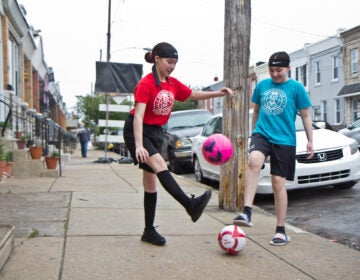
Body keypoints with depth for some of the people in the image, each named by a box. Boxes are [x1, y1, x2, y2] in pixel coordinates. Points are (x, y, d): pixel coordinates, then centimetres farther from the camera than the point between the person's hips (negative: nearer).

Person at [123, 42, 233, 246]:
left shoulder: (173, 84, 3)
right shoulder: (146, 84, -18)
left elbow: (194, 95, 18)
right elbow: (138, 116, -26)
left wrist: (218, 93, 4)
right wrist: (138, 146, -37)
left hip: (156, 132, 7)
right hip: (137, 131, -7)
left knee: (151, 181, 6)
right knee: (160, 166, -28)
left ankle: (149, 232, 11)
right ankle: (190, 205, -39)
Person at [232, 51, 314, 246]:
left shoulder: (296, 88, 1)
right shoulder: (262, 85, 9)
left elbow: (306, 116, 6)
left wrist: (310, 141, 3)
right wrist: (253, 133, 26)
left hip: (284, 140, -1)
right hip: (262, 134, 2)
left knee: (278, 183, 0)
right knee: (254, 161, -31)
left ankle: (281, 231, 14)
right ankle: (247, 212, -34)